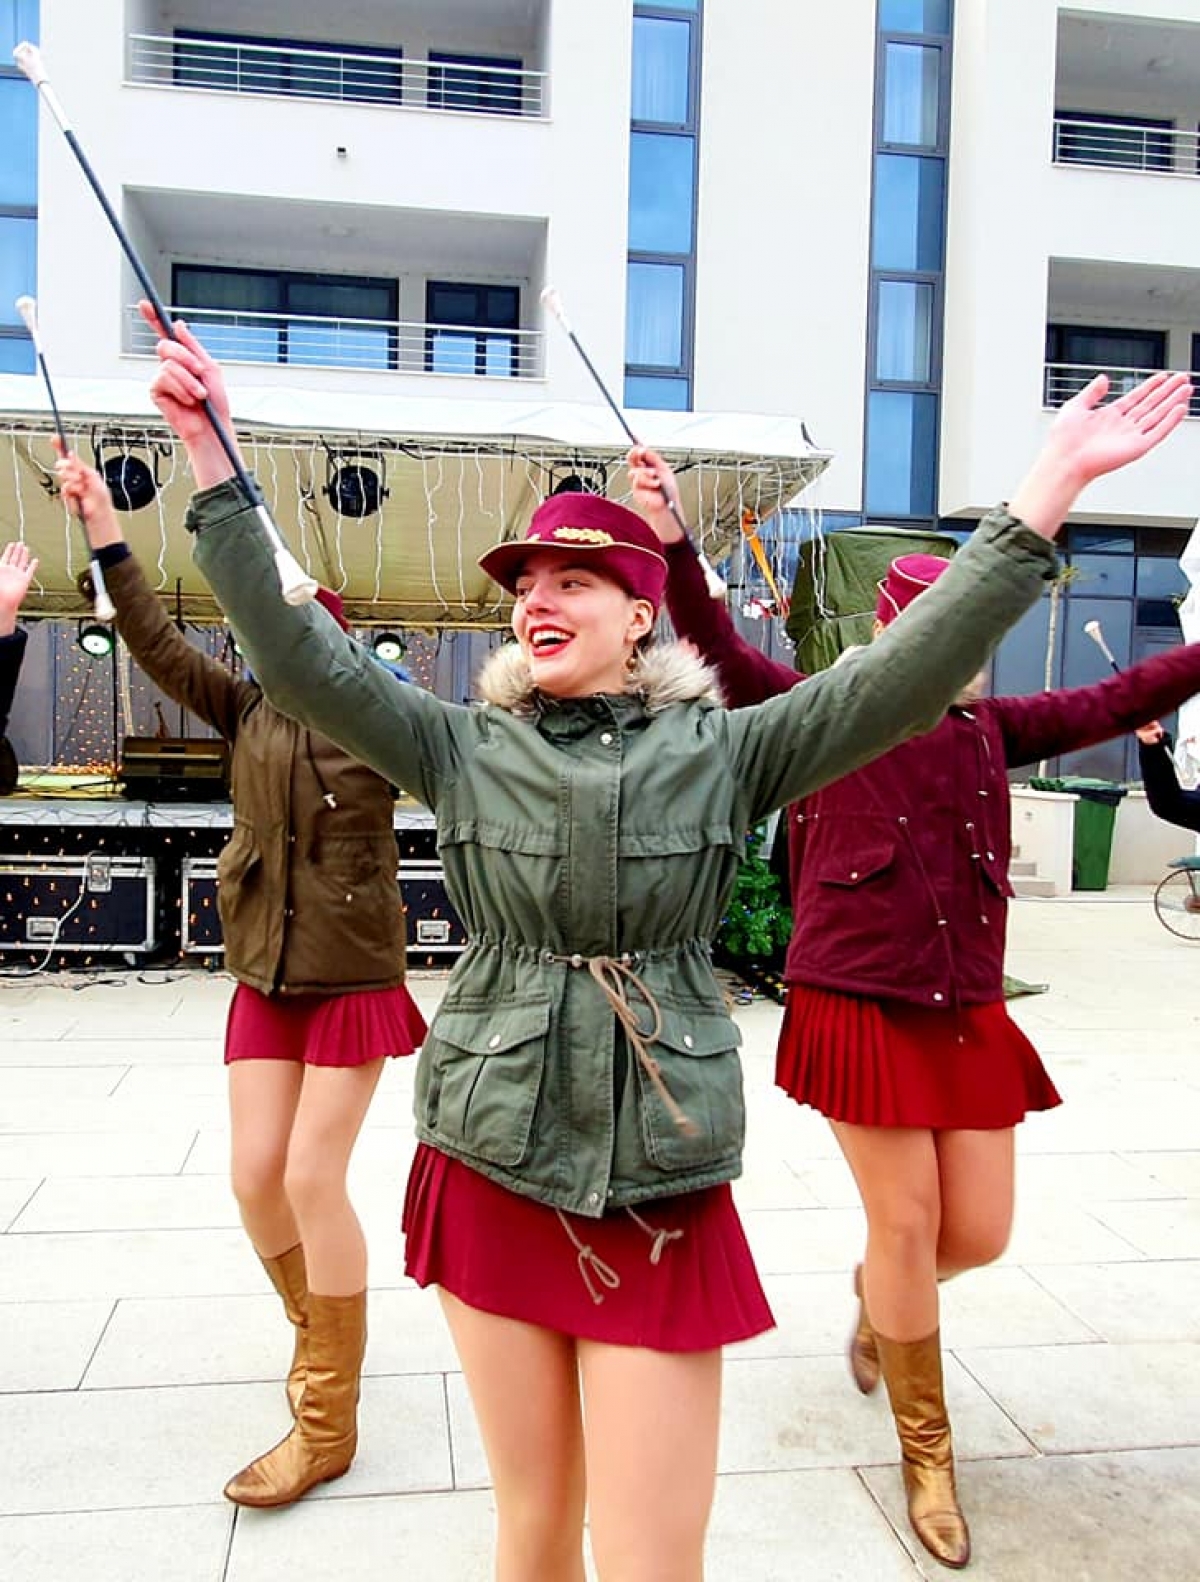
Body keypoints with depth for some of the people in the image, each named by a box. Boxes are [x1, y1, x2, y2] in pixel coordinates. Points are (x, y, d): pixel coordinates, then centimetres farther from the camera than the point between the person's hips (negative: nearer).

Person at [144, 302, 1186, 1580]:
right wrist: (212, 459, -12)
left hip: (662, 1190, -1)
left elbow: (909, 676, -11)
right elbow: (299, 656, -6)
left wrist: (1047, 493, -17)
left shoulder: (722, 750, -3)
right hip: (489, 1175, 2)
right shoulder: (460, 748, 1)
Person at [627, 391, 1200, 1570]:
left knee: (978, 1233, 8)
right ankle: (926, 1455, 27)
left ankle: (876, 1296, 46)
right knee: (906, 1222, 2)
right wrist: (671, 545, -34)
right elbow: (720, 650, -18)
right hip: (857, 1004, -4)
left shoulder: (988, 729, 8)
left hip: (967, 1008, 5)